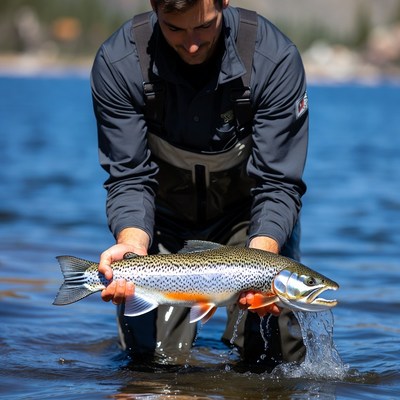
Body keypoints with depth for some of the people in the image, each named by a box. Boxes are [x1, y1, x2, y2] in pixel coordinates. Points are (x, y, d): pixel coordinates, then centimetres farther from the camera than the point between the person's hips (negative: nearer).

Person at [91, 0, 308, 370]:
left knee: (278, 356, -12)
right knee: (151, 355, -7)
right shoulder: (117, 63, -23)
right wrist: (133, 243, -39)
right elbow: (129, 177, -19)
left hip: (248, 215, -1)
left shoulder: (275, 58, -26)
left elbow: (279, 184, -24)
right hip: (165, 219, 1)